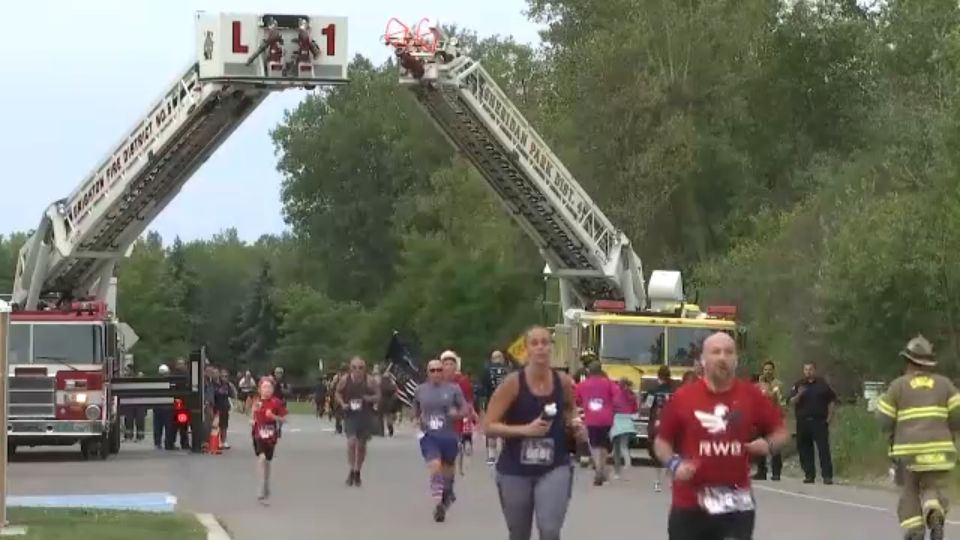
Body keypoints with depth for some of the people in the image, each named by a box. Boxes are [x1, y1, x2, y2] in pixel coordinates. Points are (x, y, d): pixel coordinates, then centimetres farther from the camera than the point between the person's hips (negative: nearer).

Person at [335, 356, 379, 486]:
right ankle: (352, 470, -5)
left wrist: (370, 399, -20)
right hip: (350, 416, -1)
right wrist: (342, 403, -7)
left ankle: (357, 472, 23)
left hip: (366, 416, 1)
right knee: (351, 441, -17)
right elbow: (338, 393, 11)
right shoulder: (344, 380, -4)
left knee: (362, 445, 9)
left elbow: (378, 396, 1)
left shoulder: (369, 381, -6)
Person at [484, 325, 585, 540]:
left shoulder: (563, 382, -3)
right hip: (515, 470, 0)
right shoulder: (513, 383, -12)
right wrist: (525, 429, -24)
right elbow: (489, 426, -13)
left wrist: (575, 426, -1)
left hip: (554, 468, 0)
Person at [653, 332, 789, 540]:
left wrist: (768, 444, -10)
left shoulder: (751, 395, 0)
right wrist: (673, 464, -11)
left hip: (736, 504, 0)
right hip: (689, 504, 0)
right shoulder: (682, 397, -3)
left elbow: (781, 432, 11)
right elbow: (661, 441, 7)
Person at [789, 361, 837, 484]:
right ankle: (809, 474, 12)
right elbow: (792, 402, 4)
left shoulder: (822, 384, 7)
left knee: (823, 448, -8)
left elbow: (832, 401, 10)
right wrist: (798, 395, -16)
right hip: (803, 422, 2)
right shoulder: (799, 385, 10)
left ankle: (827, 476, -10)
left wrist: (829, 416, 2)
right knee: (804, 450, 4)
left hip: (820, 421, -2)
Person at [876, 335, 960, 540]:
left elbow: (885, 420, 0)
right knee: (934, 490, 7)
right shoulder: (943, 383, 8)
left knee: (909, 493, 11)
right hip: (938, 448, 1)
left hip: (907, 448, -1)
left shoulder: (898, 385, 3)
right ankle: (935, 515, -26)